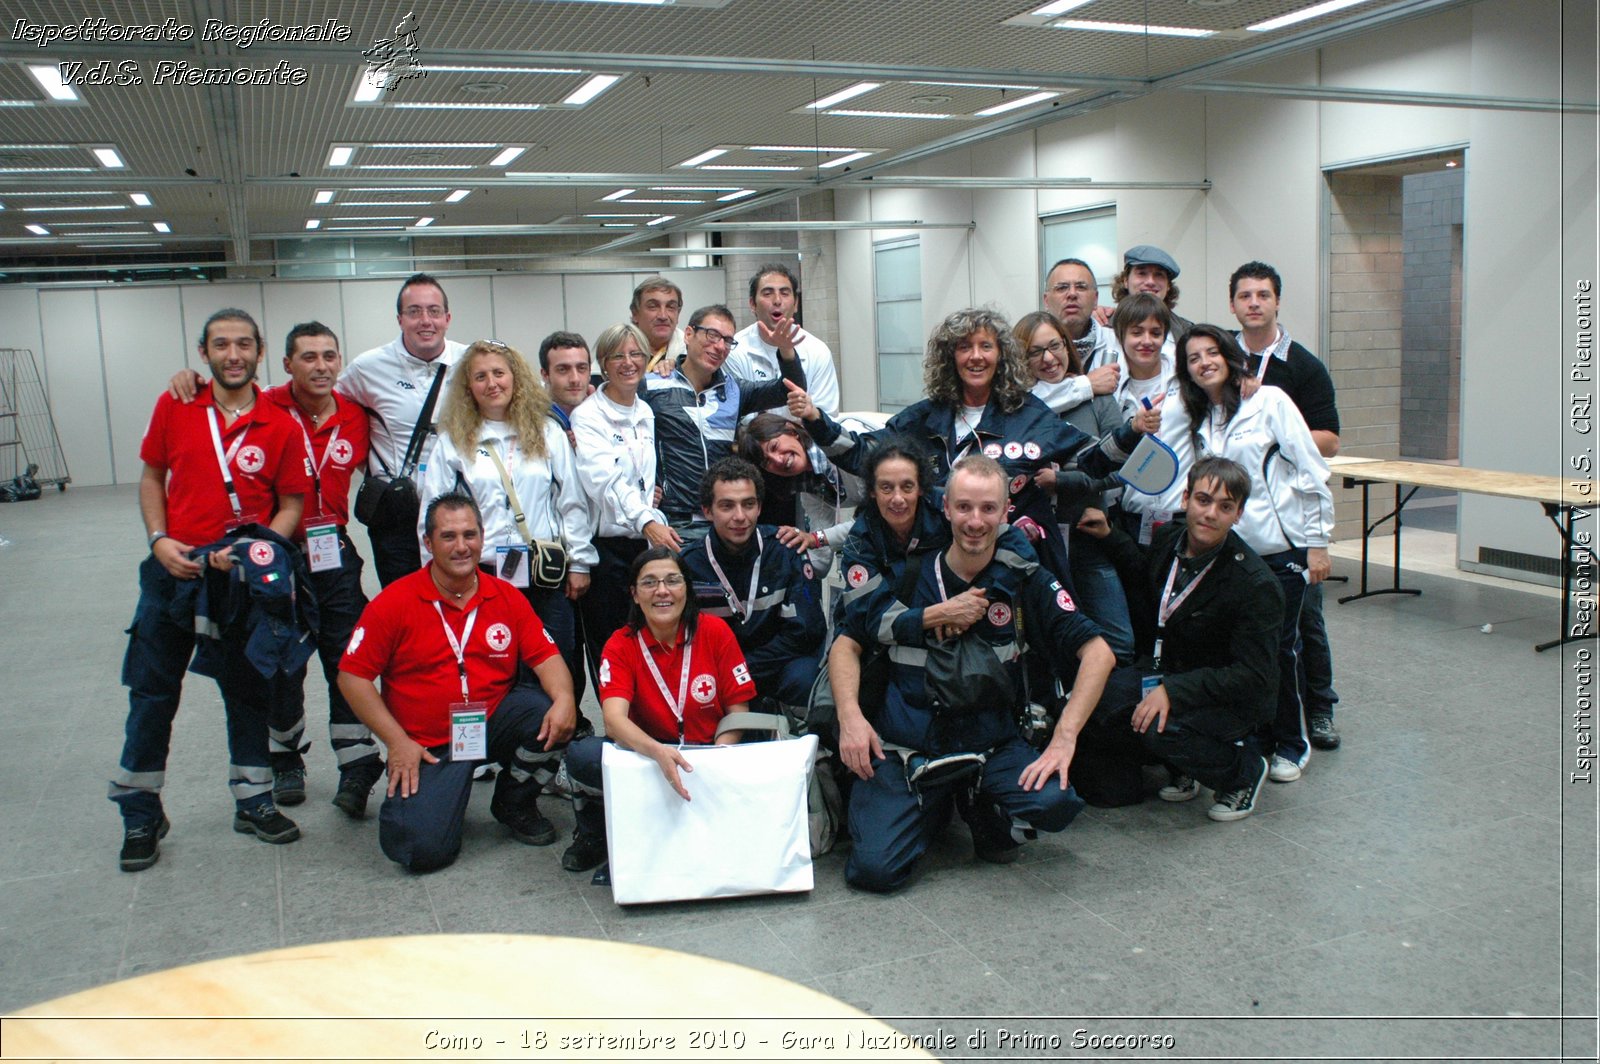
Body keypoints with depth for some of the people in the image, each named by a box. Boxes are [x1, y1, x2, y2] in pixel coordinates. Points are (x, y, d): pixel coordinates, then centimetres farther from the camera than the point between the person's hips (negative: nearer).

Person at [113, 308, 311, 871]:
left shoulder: (280, 427, -5)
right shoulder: (173, 407, 0)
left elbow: (290, 506, -1)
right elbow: (152, 476, 9)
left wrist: (255, 550, -17)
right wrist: (159, 539, -5)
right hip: (174, 567, 1)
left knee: (248, 690, 12)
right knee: (152, 692, 7)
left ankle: (253, 802, 27)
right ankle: (140, 815, 21)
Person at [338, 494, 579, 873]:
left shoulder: (507, 598, 1)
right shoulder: (395, 602, -8)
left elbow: (545, 656, -2)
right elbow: (352, 676, -6)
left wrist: (564, 699, -25)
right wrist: (397, 742, -12)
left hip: (495, 720, 3)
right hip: (429, 745, -3)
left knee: (554, 719, -25)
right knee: (422, 849, -20)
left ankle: (514, 803, 5)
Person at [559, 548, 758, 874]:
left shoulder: (715, 632, -6)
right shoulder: (621, 645, -6)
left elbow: (738, 712, -4)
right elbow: (614, 719, -22)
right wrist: (659, 753, -42)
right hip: (646, 758, 0)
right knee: (583, 755, -29)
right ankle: (594, 834, 2)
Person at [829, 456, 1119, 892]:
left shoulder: (1025, 581, -2)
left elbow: (1097, 652, -5)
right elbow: (846, 644, 6)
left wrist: (1064, 739, -16)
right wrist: (851, 715, -11)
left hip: (991, 745, 1)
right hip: (903, 746, 0)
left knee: (1055, 800, -29)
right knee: (874, 868, -20)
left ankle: (984, 813, 7)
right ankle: (932, 806, 14)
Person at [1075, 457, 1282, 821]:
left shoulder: (1256, 585, -23)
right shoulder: (1170, 538, -4)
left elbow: (1253, 676, -24)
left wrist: (1173, 691, -32)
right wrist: (1110, 537, 6)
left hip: (1235, 698, -7)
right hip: (1172, 677, 7)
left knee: (1160, 729, -33)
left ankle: (1244, 771, -2)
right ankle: (1185, 767, 11)